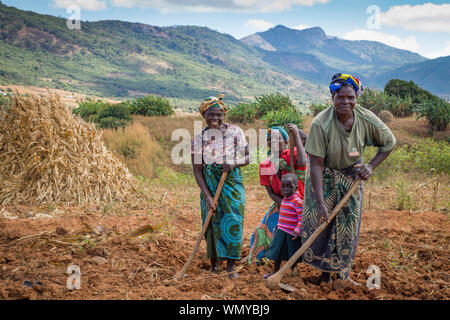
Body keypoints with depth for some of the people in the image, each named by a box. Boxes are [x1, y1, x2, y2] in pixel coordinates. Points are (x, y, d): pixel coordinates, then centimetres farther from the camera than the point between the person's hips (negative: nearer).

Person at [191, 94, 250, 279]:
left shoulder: (235, 131, -2)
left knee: (232, 222, -7)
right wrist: (207, 196, -13)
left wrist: (234, 164, -20)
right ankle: (214, 265, 18)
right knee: (212, 224, 2)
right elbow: (197, 170, -5)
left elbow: (247, 158, 3)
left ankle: (231, 267, 3)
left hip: (232, 182, 0)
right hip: (210, 185, 0)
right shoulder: (199, 138, -3)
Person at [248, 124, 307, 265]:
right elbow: (270, 192, 0)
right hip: (280, 204, 5)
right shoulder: (264, 165, 3)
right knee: (263, 231, 3)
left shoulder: (292, 154, -11)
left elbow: (303, 162, -37)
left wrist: (296, 135, -39)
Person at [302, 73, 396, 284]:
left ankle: (343, 273, 24)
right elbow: (316, 165, -28)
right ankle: (325, 274, 17)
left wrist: (371, 166, -13)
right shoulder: (320, 124, -30)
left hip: (352, 176, 3)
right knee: (321, 223, -2)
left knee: (349, 226, 7)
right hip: (324, 178, -3)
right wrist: (321, 204, -30)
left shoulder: (366, 119, -19)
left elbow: (389, 142, 0)